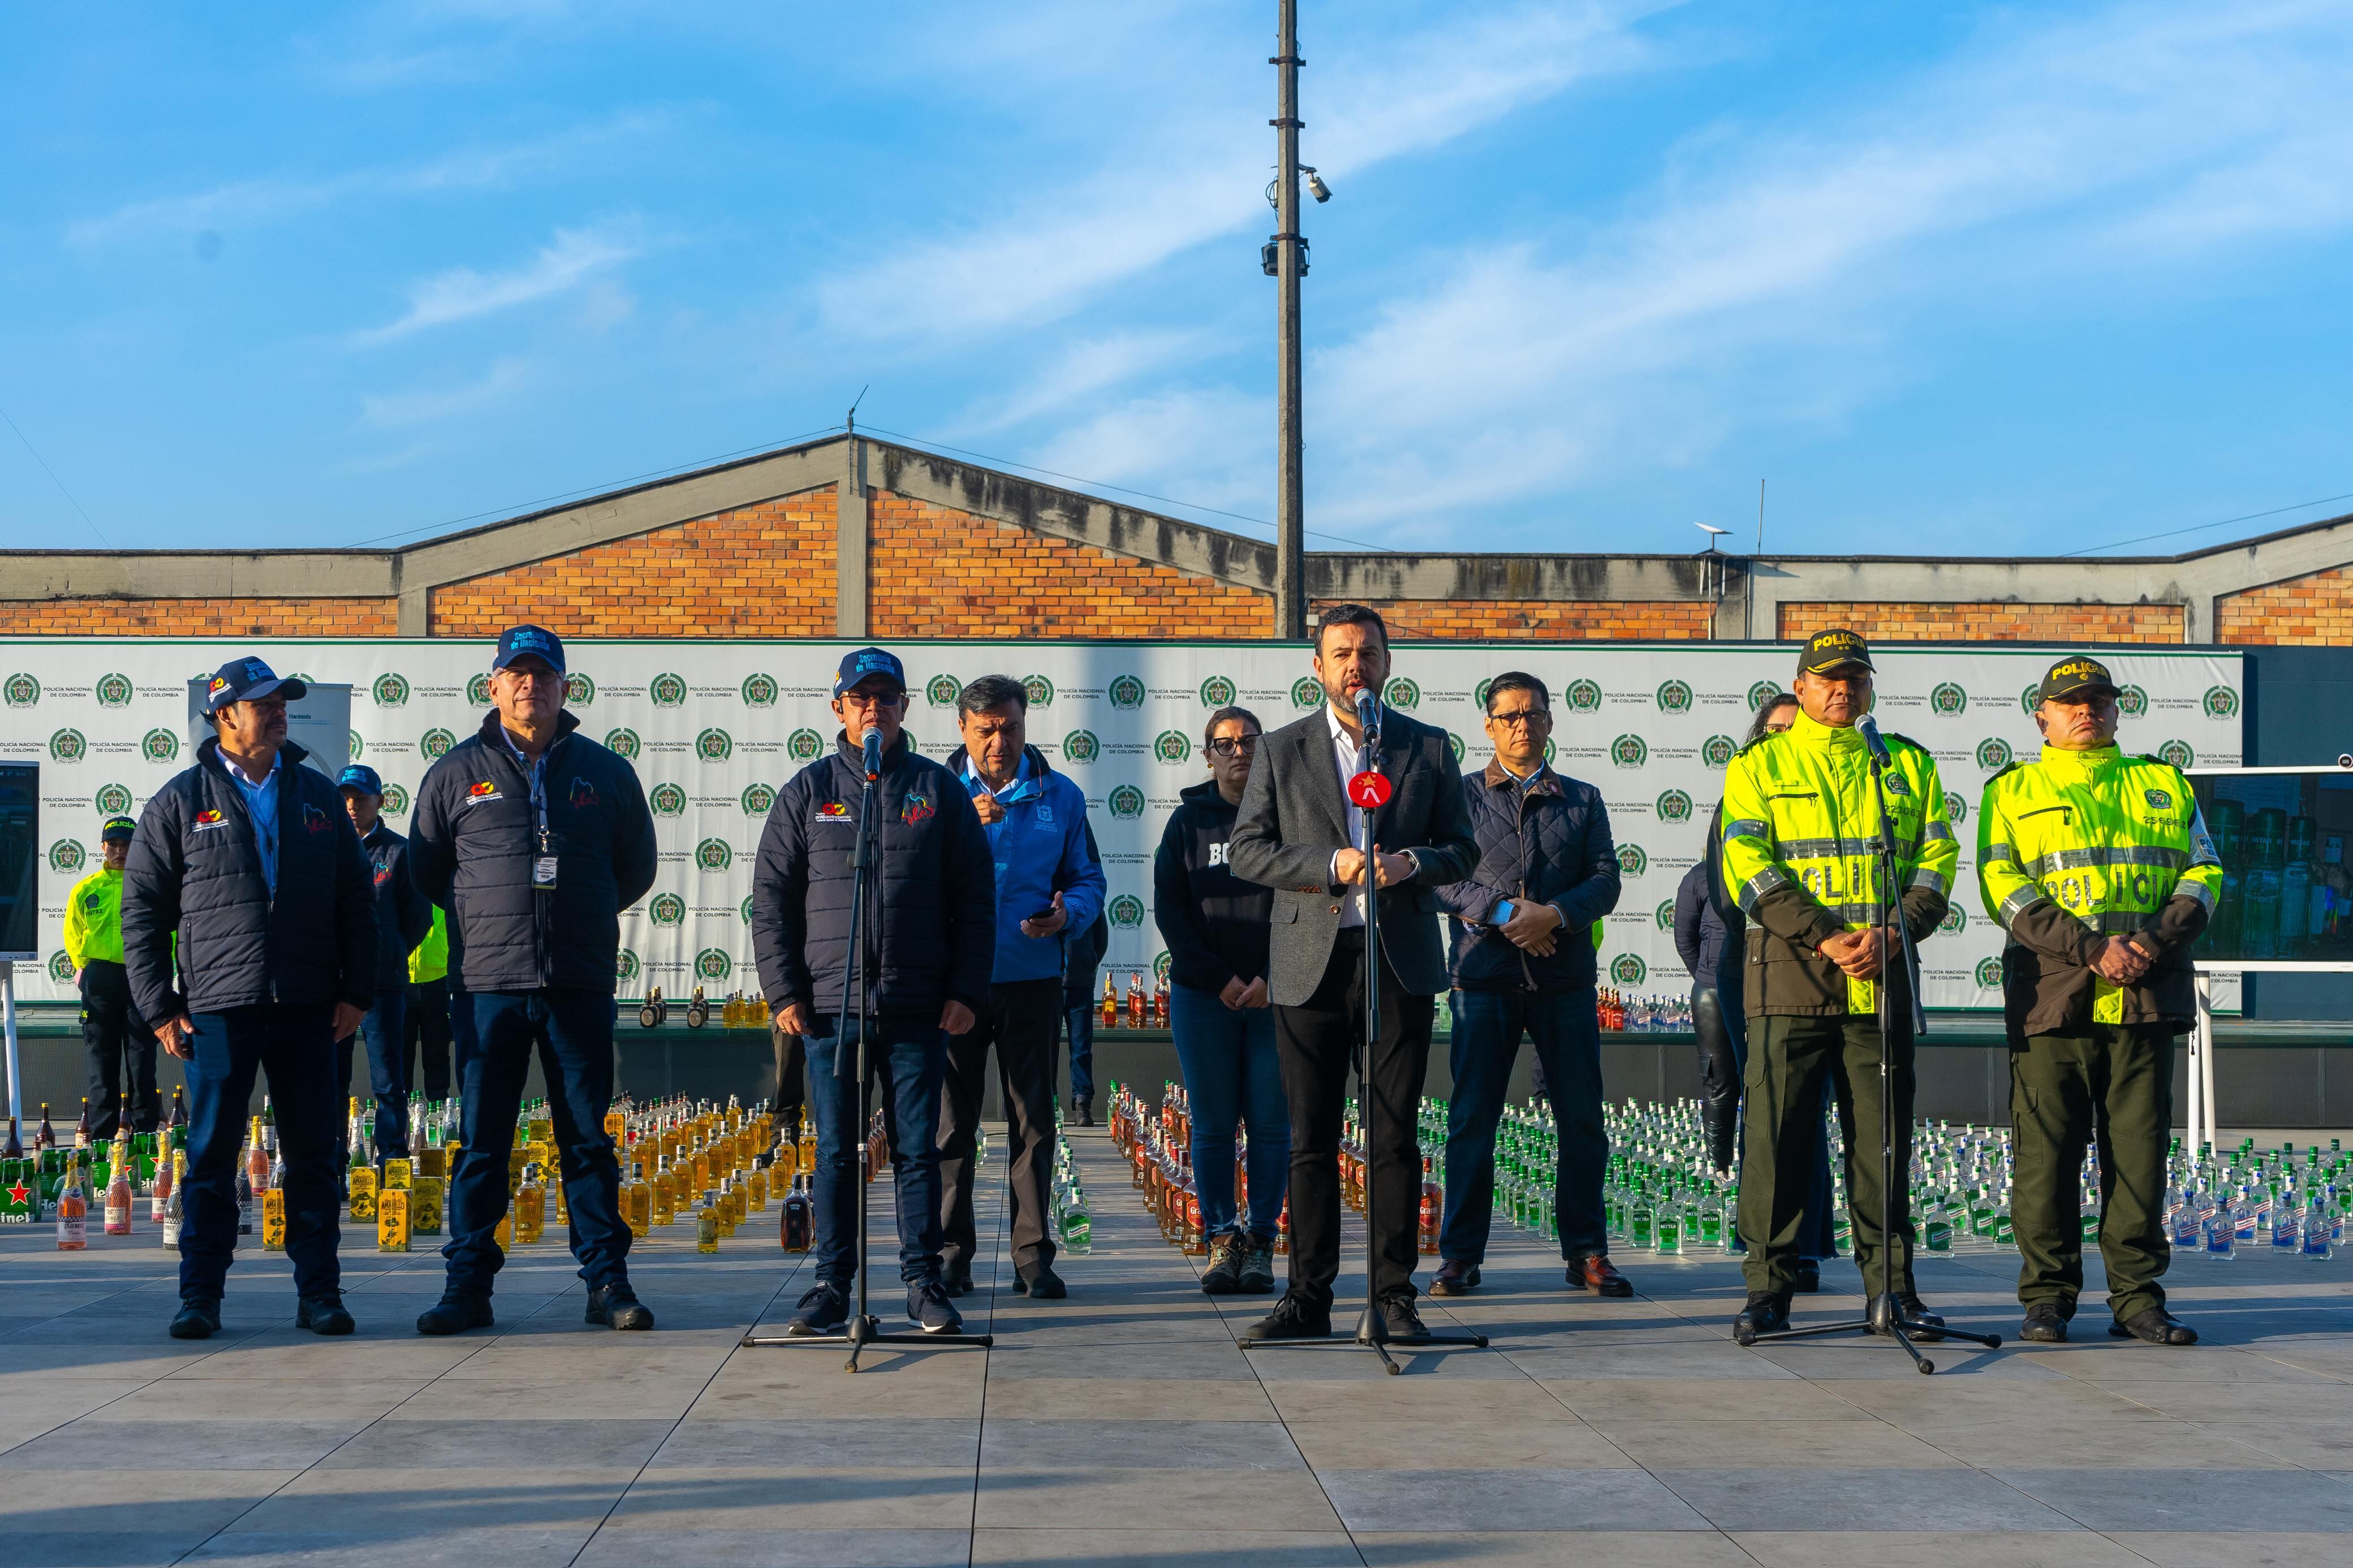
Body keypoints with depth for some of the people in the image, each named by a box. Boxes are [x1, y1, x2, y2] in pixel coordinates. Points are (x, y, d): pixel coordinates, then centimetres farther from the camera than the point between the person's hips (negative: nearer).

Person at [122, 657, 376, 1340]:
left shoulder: (318, 795, 12)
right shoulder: (181, 802, 4)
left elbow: (357, 901, 14)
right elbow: (142, 910, 4)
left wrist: (356, 992, 5)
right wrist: (160, 1006, -3)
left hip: (308, 1008, 2)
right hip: (218, 1010, -2)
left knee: (316, 1156, 3)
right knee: (211, 1156, -1)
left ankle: (319, 1294, 9)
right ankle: (200, 1296, 6)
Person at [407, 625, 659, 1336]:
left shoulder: (605, 773, 8)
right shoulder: (456, 773, 6)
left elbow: (636, 868, 17)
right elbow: (425, 870, 15)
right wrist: (485, 918, 13)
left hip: (581, 984, 1)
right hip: (488, 983, 0)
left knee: (588, 1138, 5)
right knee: (482, 1140, 1)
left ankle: (608, 1279, 9)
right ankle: (468, 1284, 7)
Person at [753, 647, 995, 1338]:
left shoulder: (939, 790, 7)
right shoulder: (808, 792, 8)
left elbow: (975, 899, 7)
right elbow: (771, 899, 7)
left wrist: (966, 991, -1)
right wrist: (784, 991, -1)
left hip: (918, 1008, 0)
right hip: (831, 1004, 0)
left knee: (917, 1148, 3)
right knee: (836, 1152, 4)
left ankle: (924, 1282, 10)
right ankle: (832, 1283, 10)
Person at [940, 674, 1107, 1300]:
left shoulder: (1060, 796, 8)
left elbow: (1087, 878, 11)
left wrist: (1068, 914, -11)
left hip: (1031, 978, 1)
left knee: (1032, 1119, 3)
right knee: (951, 1118, 1)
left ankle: (1034, 1258, 7)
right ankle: (950, 1255, 8)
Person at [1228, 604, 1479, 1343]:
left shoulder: (1429, 748, 10)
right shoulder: (1281, 750, 8)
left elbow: (1462, 849, 10)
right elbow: (1245, 851, 2)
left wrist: (1413, 862, -12)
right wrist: (1331, 865, -12)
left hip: (1402, 960, 0)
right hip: (1311, 962, 0)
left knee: (1395, 1137, 0)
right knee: (1311, 1138, 2)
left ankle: (1393, 1295, 5)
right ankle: (1309, 1296, 8)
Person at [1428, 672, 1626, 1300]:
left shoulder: (1582, 799, 15)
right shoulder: (1461, 795, 10)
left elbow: (1606, 880, 5)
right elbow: (1445, 876, -1)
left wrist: (1554, 915, -12)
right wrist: (1505, 911, -13)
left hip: (1565, 974, 2)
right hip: (1484, 973, -2)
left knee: (1582, 1118, 1)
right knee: (1471, 1118, -2)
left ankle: (1586, 1253, 9)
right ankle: (1459, 1256, 4)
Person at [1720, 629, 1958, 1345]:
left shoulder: (1909, 765, 15)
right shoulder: (1759, 766, 7)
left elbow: (1937, 859, 8)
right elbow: (1747, 865, -3)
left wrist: (1893, 934, -9)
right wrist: (1823, 938, -14)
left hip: (1884, 981, 2)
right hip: (1790, 975, -2)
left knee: (1883, 1134, 4)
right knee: (1778, 1132, -3)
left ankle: (1890, 1284, 11)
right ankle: (1769, 1287, 2)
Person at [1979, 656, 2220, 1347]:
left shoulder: (2165, 787, 18)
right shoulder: (2011, 792, 10)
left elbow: (2204, 872, 10)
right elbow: (2003, 887, -2)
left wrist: (2157, 942, -8)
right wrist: (2089, 949, -13)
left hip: (2148, 997, 2)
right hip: (2052, 995, -2)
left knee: (2140, 1148, 1)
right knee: (2047, 1149, -2)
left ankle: (2137, 1297, 8)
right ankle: (2048, 1297, 6)